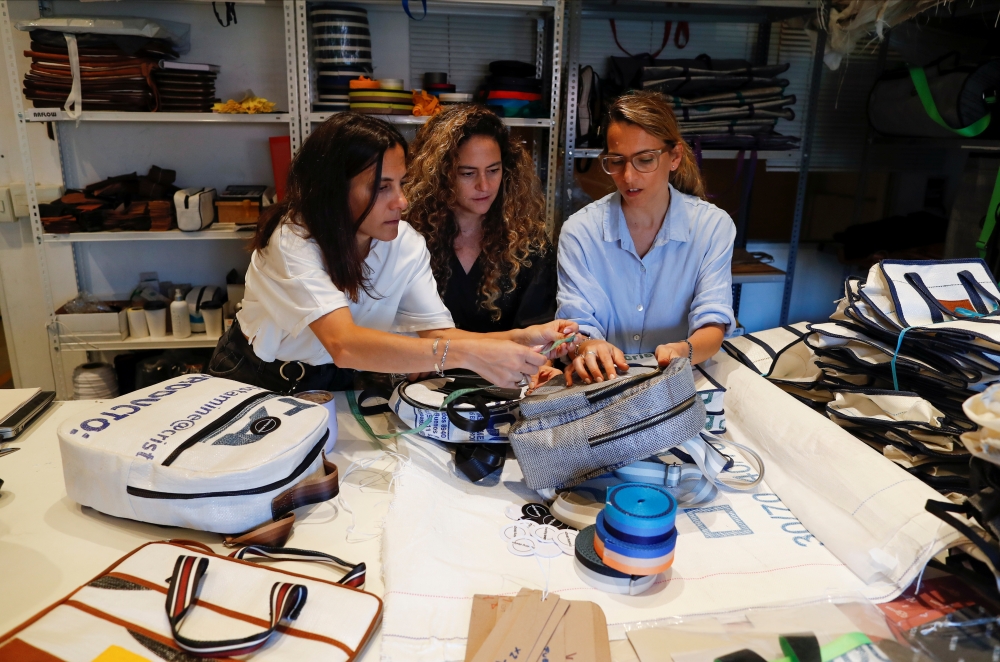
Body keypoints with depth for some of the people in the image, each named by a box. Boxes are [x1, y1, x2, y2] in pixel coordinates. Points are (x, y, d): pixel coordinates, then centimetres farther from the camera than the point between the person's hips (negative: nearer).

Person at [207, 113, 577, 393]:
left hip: (338, 382, 3)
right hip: (258, 382, -3)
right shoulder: (292, 241, -29)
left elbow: (438, 333, -16)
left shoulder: (406, 244, -13)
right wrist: (468, 353, -50)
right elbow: (343, 344, -43)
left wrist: (519, 339, -33)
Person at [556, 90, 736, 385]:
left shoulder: (714, 226, -3)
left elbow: (713, 323, -9)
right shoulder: (579, 230, -4)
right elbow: (578, 325, -9)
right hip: (603, 384, 1)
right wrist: (587, 347, -33)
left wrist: (684, 351, -32)